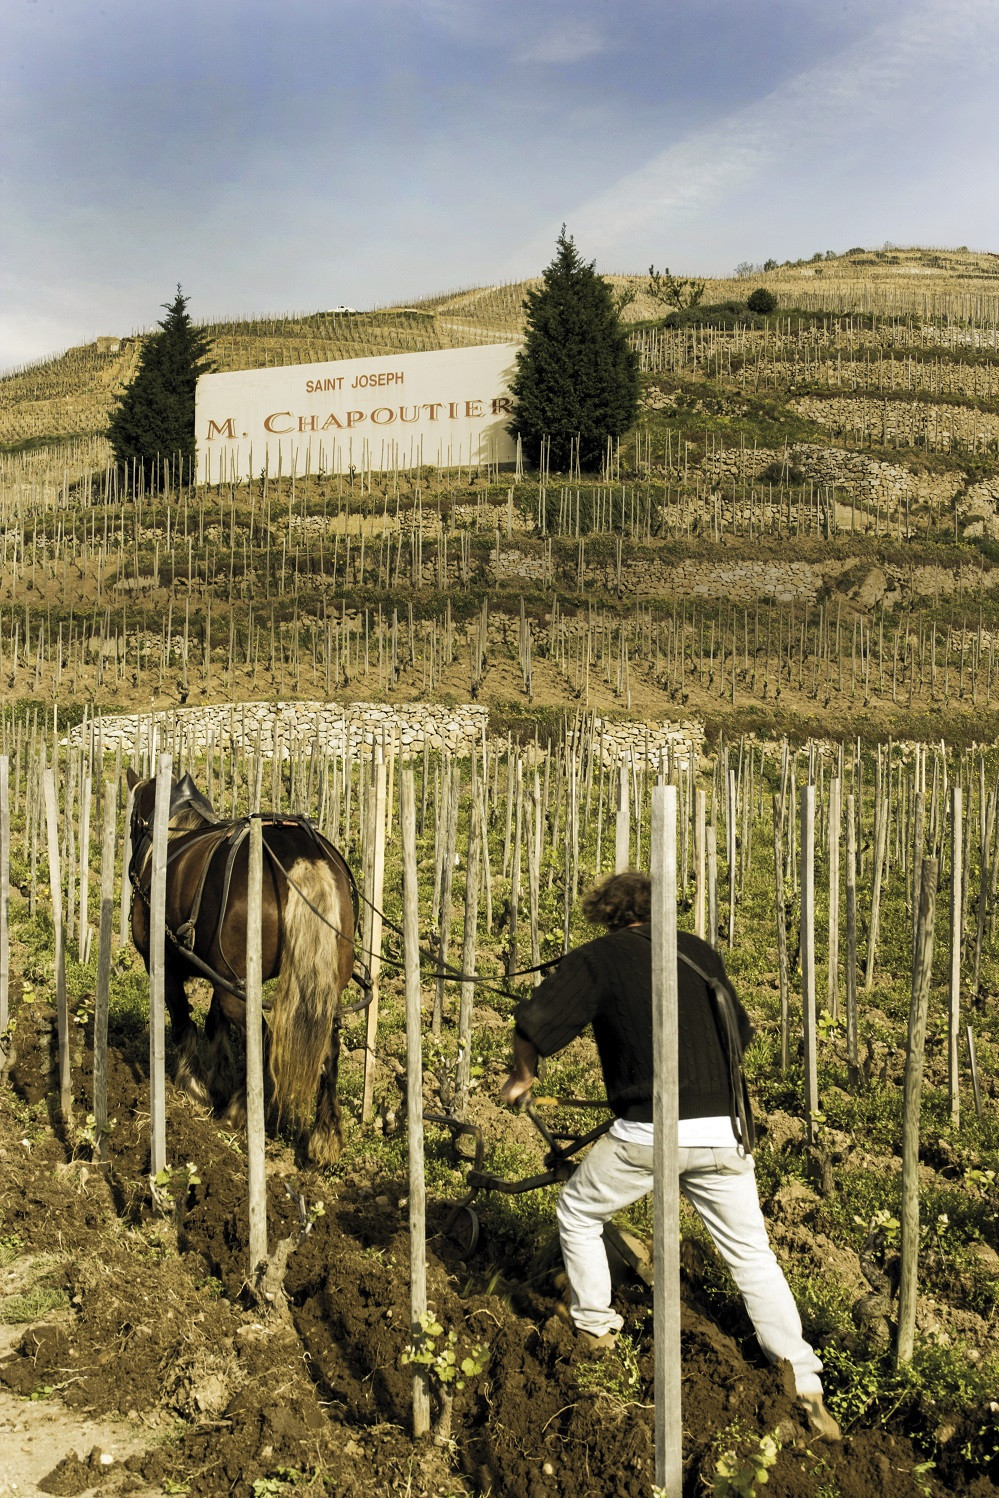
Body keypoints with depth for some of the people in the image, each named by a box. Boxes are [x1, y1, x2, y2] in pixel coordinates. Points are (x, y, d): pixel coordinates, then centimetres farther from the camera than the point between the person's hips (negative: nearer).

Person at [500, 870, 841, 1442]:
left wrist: (524, 1075, 14)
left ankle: (595, 1329, 35)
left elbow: (534, 1023, -6)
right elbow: (742, 1030, 23)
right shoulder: (701, 953, 13)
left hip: (648, 1134, -3)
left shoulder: (597, 959, 2)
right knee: (752, 1251, 15)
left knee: (578, 1212, 22)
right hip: (724, 1129, 4)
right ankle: (805, 1385, 13)